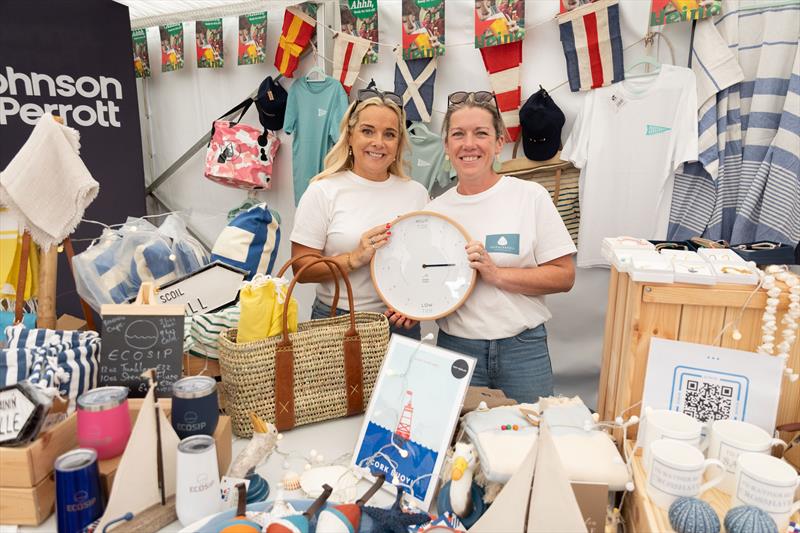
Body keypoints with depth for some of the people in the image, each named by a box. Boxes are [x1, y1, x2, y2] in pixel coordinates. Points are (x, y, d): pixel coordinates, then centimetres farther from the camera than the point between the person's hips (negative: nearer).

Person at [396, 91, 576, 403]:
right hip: (455, 347, 2)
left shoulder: (531, 196, -3)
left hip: (522, 349, -1)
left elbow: (564, 276, -7)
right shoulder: (434, 210, 5)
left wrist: (497, 274, -17)